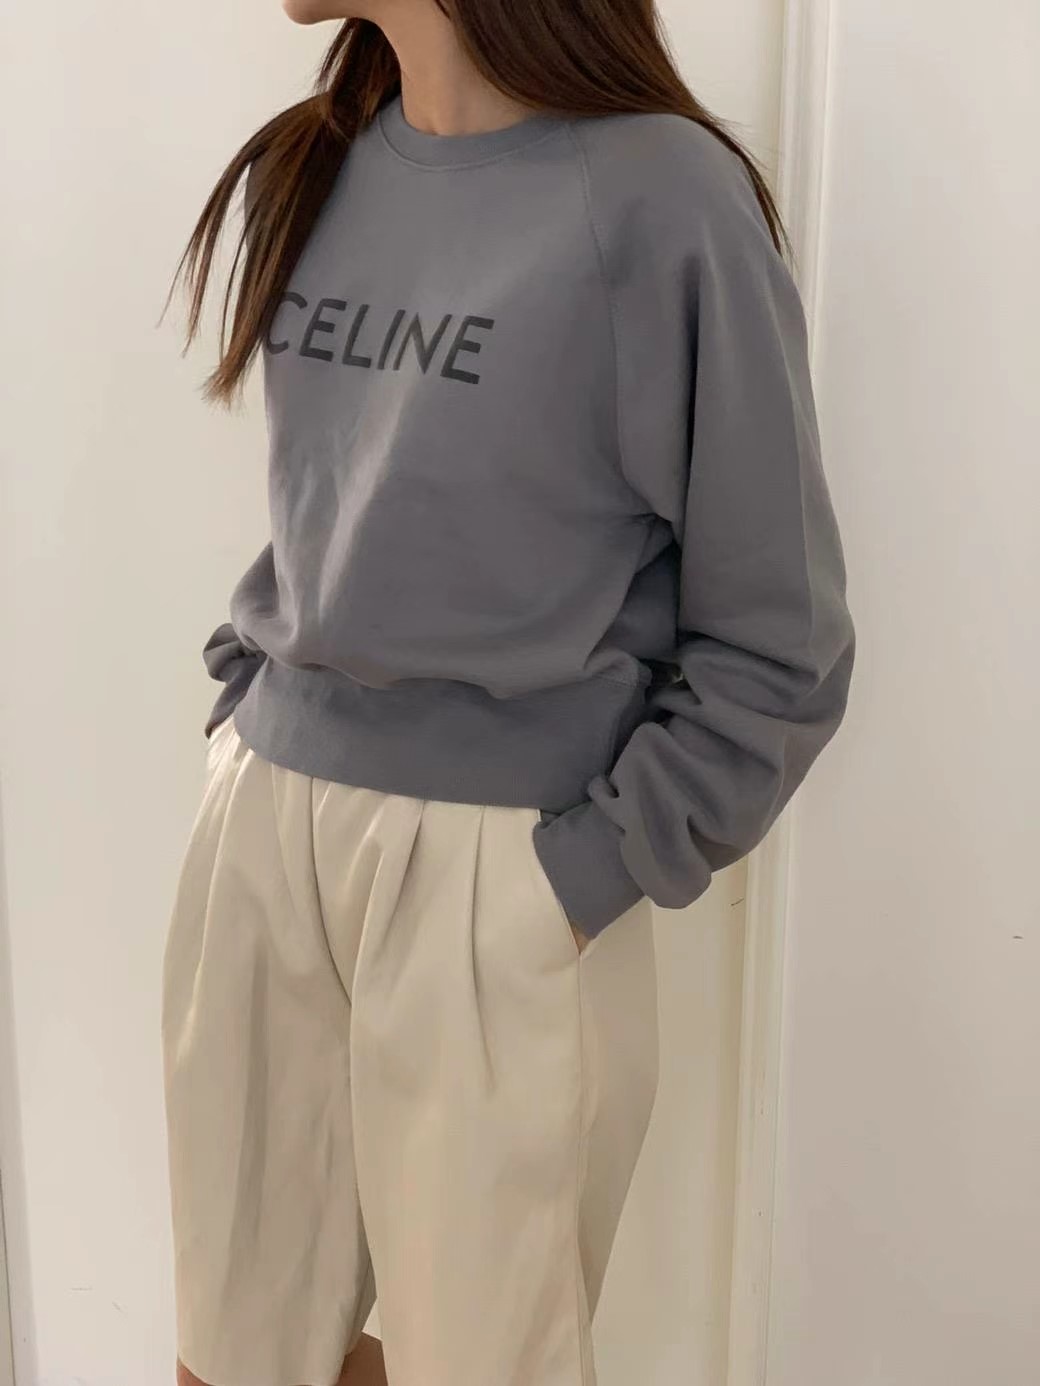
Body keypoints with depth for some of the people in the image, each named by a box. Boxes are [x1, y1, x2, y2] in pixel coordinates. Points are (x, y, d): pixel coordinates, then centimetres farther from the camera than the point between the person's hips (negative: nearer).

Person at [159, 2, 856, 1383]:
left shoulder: (660, 197, -11)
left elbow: (777, 649, -8)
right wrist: (245, 700, 8)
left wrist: (591, 875, -12)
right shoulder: (310, 173, 10)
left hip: (499, 865, -6)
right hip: (263, 818, 6)